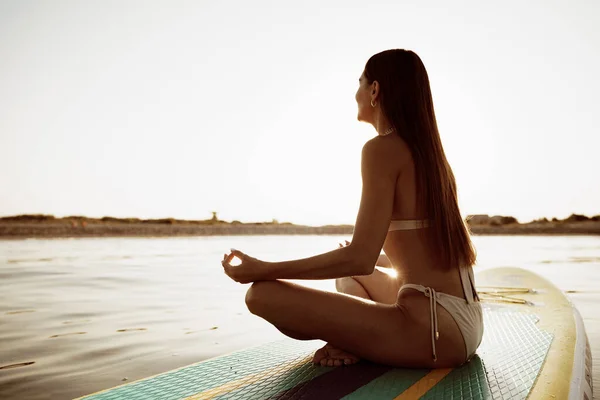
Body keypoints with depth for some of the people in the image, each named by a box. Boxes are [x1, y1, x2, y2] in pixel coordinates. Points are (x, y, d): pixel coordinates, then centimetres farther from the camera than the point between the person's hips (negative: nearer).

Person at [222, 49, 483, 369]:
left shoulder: (382, 148, -12)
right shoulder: (430, 151, 16)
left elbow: (360, 258, -19)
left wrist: (264, 269, -12)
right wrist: (372, 257, 38)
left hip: (433, 328, -9)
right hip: (466, 322, 10)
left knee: (264, 294, -15)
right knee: (346, 276, 32)